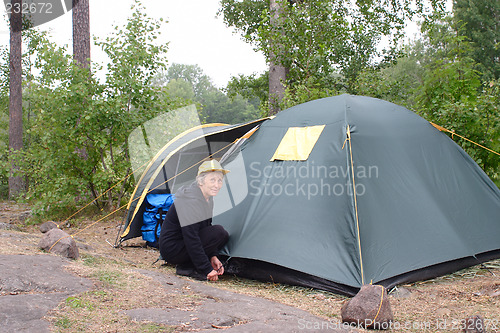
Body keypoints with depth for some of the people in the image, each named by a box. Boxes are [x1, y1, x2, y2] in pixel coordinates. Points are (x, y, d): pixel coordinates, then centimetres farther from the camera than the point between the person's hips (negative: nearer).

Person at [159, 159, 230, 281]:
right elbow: (191, 238, -28)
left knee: (224, 236, -2)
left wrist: (212, 256, 2)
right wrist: (207, 269, -25)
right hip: (171, 249, -10)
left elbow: (207, 226, 14)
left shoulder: (208, 198, 5)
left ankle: (185, 265, 3)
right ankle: (186, 267, -10)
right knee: (219, 232, -21)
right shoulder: (190, 200, -25)